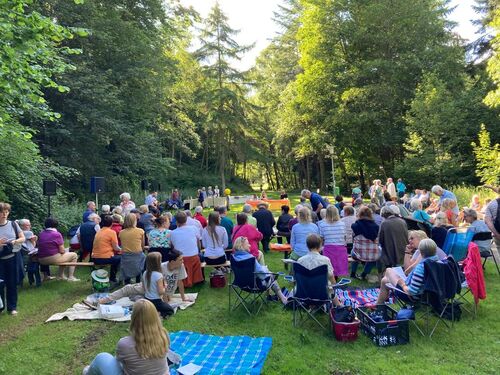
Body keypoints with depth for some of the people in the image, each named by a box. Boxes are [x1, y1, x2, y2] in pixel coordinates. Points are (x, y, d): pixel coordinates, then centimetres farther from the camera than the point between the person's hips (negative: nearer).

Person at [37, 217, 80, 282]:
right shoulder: (57, 234, -12)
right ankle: (70, 277, 9)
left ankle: (61, 275, 34)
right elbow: (62, 251, -13)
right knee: (74, 255, 12)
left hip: (41, 260, 7)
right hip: (53, 259, -7)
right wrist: (64, 251, 11)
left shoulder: (40, 234, 6)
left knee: (64, 255, 32)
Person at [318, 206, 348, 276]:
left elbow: (321, 239, 0)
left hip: (328, 249, -1)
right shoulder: (342, 224, -1)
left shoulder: (322, 224, -6)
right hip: (341, 249, 1)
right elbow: (344, 238, 7)